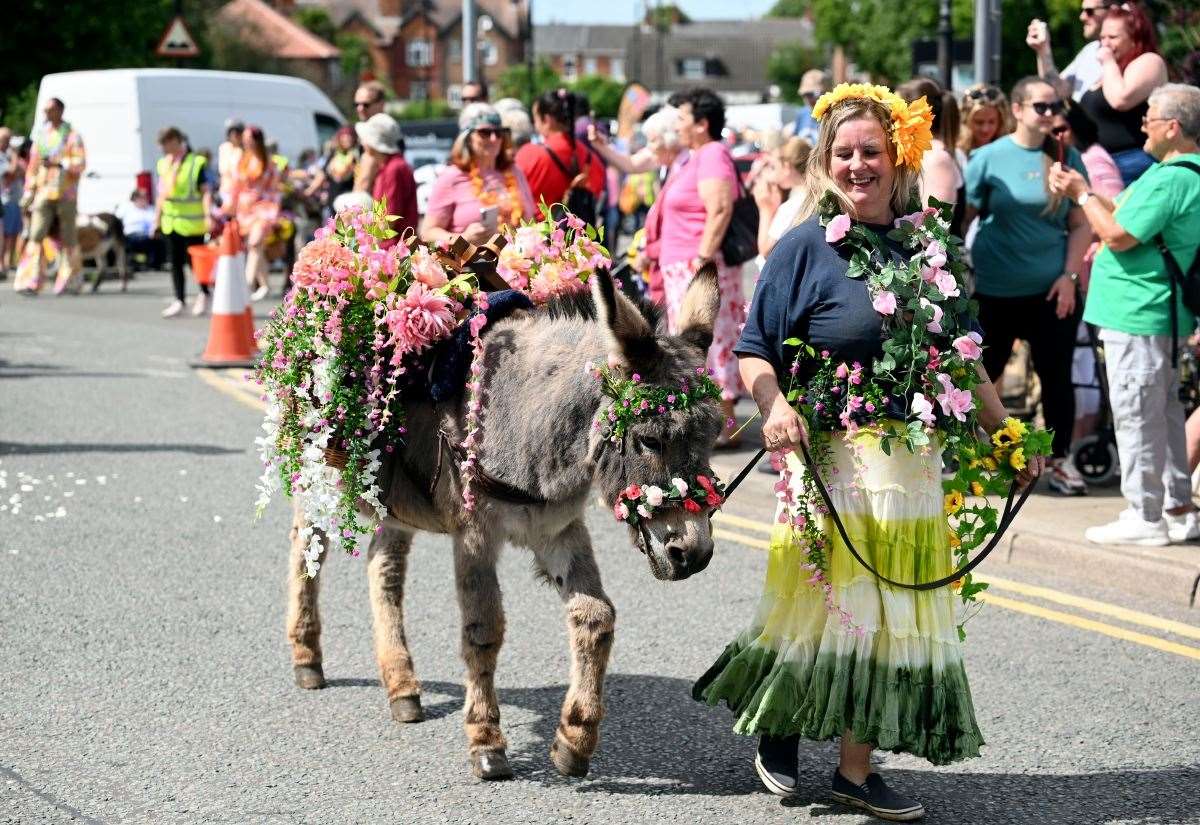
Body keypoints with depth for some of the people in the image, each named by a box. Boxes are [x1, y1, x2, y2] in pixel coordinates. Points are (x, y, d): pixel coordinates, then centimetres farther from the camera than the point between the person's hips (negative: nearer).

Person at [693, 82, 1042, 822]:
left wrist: (1003, 429, 14)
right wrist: (774, 406, -22)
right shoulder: (806, 247, -5)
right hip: (833, 457, -5)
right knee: (830, 607, 1)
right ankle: (779, 728, 26)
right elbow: (754, 351, -5)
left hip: (914, 461, 5)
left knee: (896, 614, 7)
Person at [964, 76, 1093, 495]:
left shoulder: (1067, 158, 2)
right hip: (996, 289, -1)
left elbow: (1081, 225, 4)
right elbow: (961, 218, 0)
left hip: (1051, 289, 1)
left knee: (1057, 375, 3)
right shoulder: (990, 157, -4)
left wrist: (1070, 276, -6)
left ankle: (1059, 460, 14)